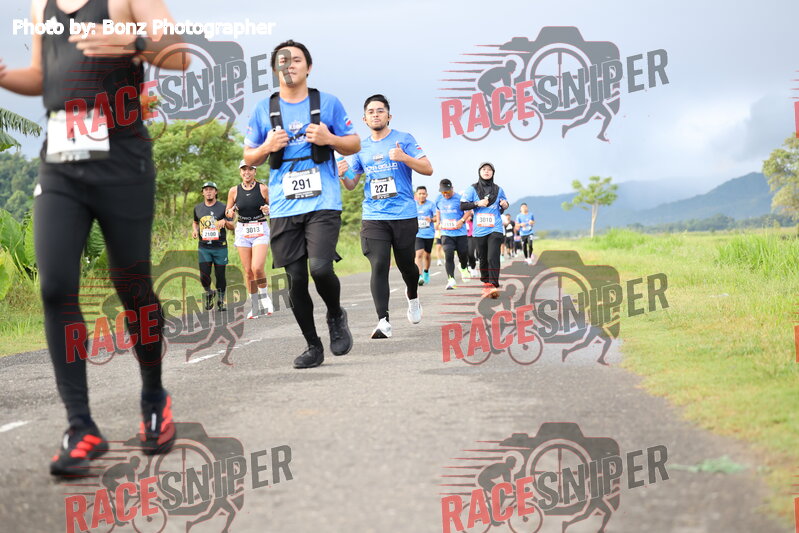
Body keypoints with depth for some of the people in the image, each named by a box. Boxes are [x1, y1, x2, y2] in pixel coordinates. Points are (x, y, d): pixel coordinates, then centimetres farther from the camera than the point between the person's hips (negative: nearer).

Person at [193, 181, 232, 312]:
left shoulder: (222, 207, 3)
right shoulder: (198, 208, 10)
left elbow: (232, 226, 5)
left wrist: (224, 221, -17)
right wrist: (194, 230, 7)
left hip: (220, 247, -1)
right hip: (203, 247, 1)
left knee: (220, 275, 1)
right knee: (204, 276, -8)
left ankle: (221, 300, 17)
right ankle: (208, 293, 21)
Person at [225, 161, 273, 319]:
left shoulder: (263, 188, -2)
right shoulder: (234, 191, 3)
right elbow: (227, 213, 12)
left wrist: (268, 209, -14)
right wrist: (231, 211, -10)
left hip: (261, 230, -2)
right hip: (242, 231, 2)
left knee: (257, 268, -18)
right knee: (248, 271, 1)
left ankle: (264, 296, 6)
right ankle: (255, 306, 11)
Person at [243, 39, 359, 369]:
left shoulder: (328, 103, 6)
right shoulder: (264, 110, 9)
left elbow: (354, 145, 11)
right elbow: (248, 157, 15)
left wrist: (330, 139, -10)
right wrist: (267, 147, -6)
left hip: (323, 203, -2)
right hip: (284, 208, 2)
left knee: (320, 267, -19)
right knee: (296, 279, 1)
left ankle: (336, 316, 13)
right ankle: (313, 346, 16)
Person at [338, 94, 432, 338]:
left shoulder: (404, 139, 2)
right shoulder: (361, 147, 12)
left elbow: (427, 169, -5)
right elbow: (351, 185, 16)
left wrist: (403, 157, -21)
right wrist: (342, 174, -7)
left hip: (404, 215, -2)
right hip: (373, 217, 2)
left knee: (405, 264, 9)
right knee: (379, 266, -12)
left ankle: (412, 298, 41)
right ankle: (383, 321, -14)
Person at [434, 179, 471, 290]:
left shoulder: (459, 198, -8)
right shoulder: (438, 199, 6)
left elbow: (468, 211, -4)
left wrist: (462, 220, -19)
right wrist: (439, 222, 11)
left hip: (460, 232, -2)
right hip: (446, 233, 2)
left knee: (463, 254, 9)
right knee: (448, 255, -13)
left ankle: (463, 269, 43)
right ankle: (451, 279, -14)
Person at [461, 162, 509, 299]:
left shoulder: (498, 189, 9)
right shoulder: (473, 189, 4)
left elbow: (504, 205, 23)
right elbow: (462, 206, 0)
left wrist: (504, 206, 0)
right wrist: (477, 203, -12)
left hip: (495, 229, -1)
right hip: (480, 230, 1)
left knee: (493, 257, -15)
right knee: (483, 258, 10)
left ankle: (493, 285, -21)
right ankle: (486, 283, 26)